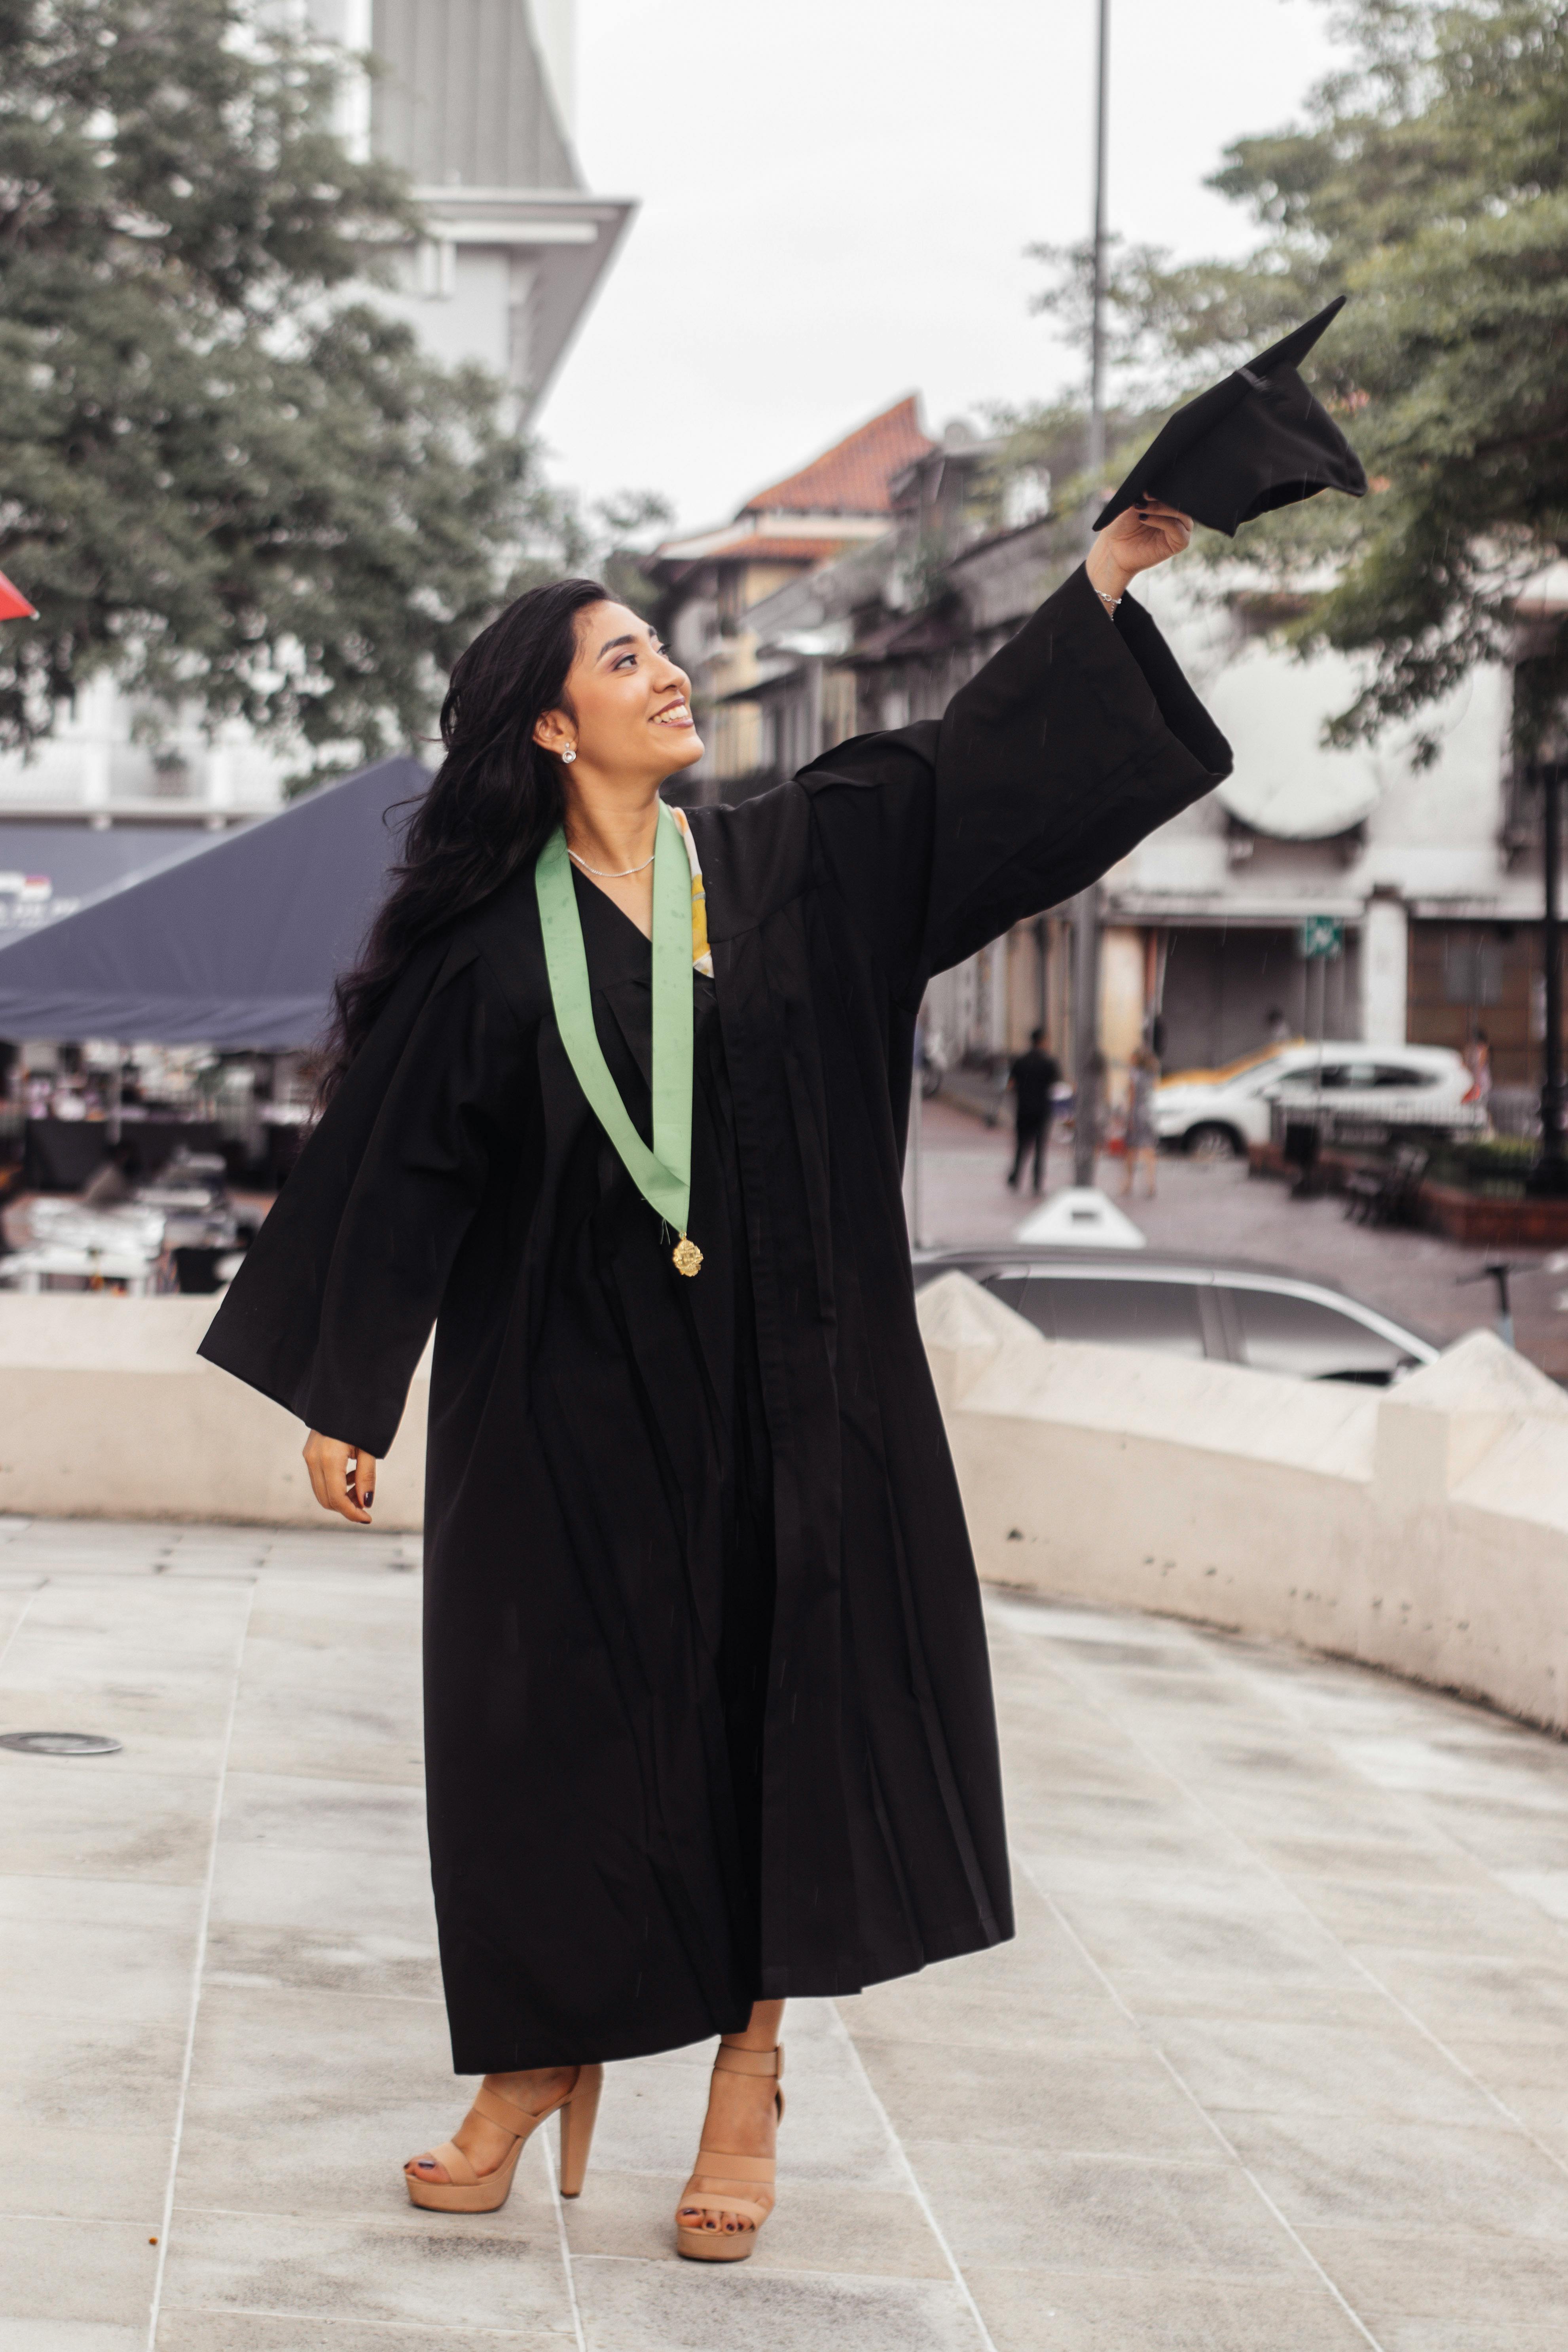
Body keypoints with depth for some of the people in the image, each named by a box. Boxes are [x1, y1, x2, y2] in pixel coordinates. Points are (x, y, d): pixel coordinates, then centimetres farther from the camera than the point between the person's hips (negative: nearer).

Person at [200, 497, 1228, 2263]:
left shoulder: (791, 866, 5)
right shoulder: (490, 943, -2)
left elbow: (971, 770, 2)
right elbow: (394, 1162, 0)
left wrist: (1106, 578, -6)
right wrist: (342, 1394, -1)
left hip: (783, 1382, 2)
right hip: (570, 1396, -2)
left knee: (783, 1704, 1)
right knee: (559, 1721, 3)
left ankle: (750, 2072, 10)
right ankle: (547, 2053, 19)